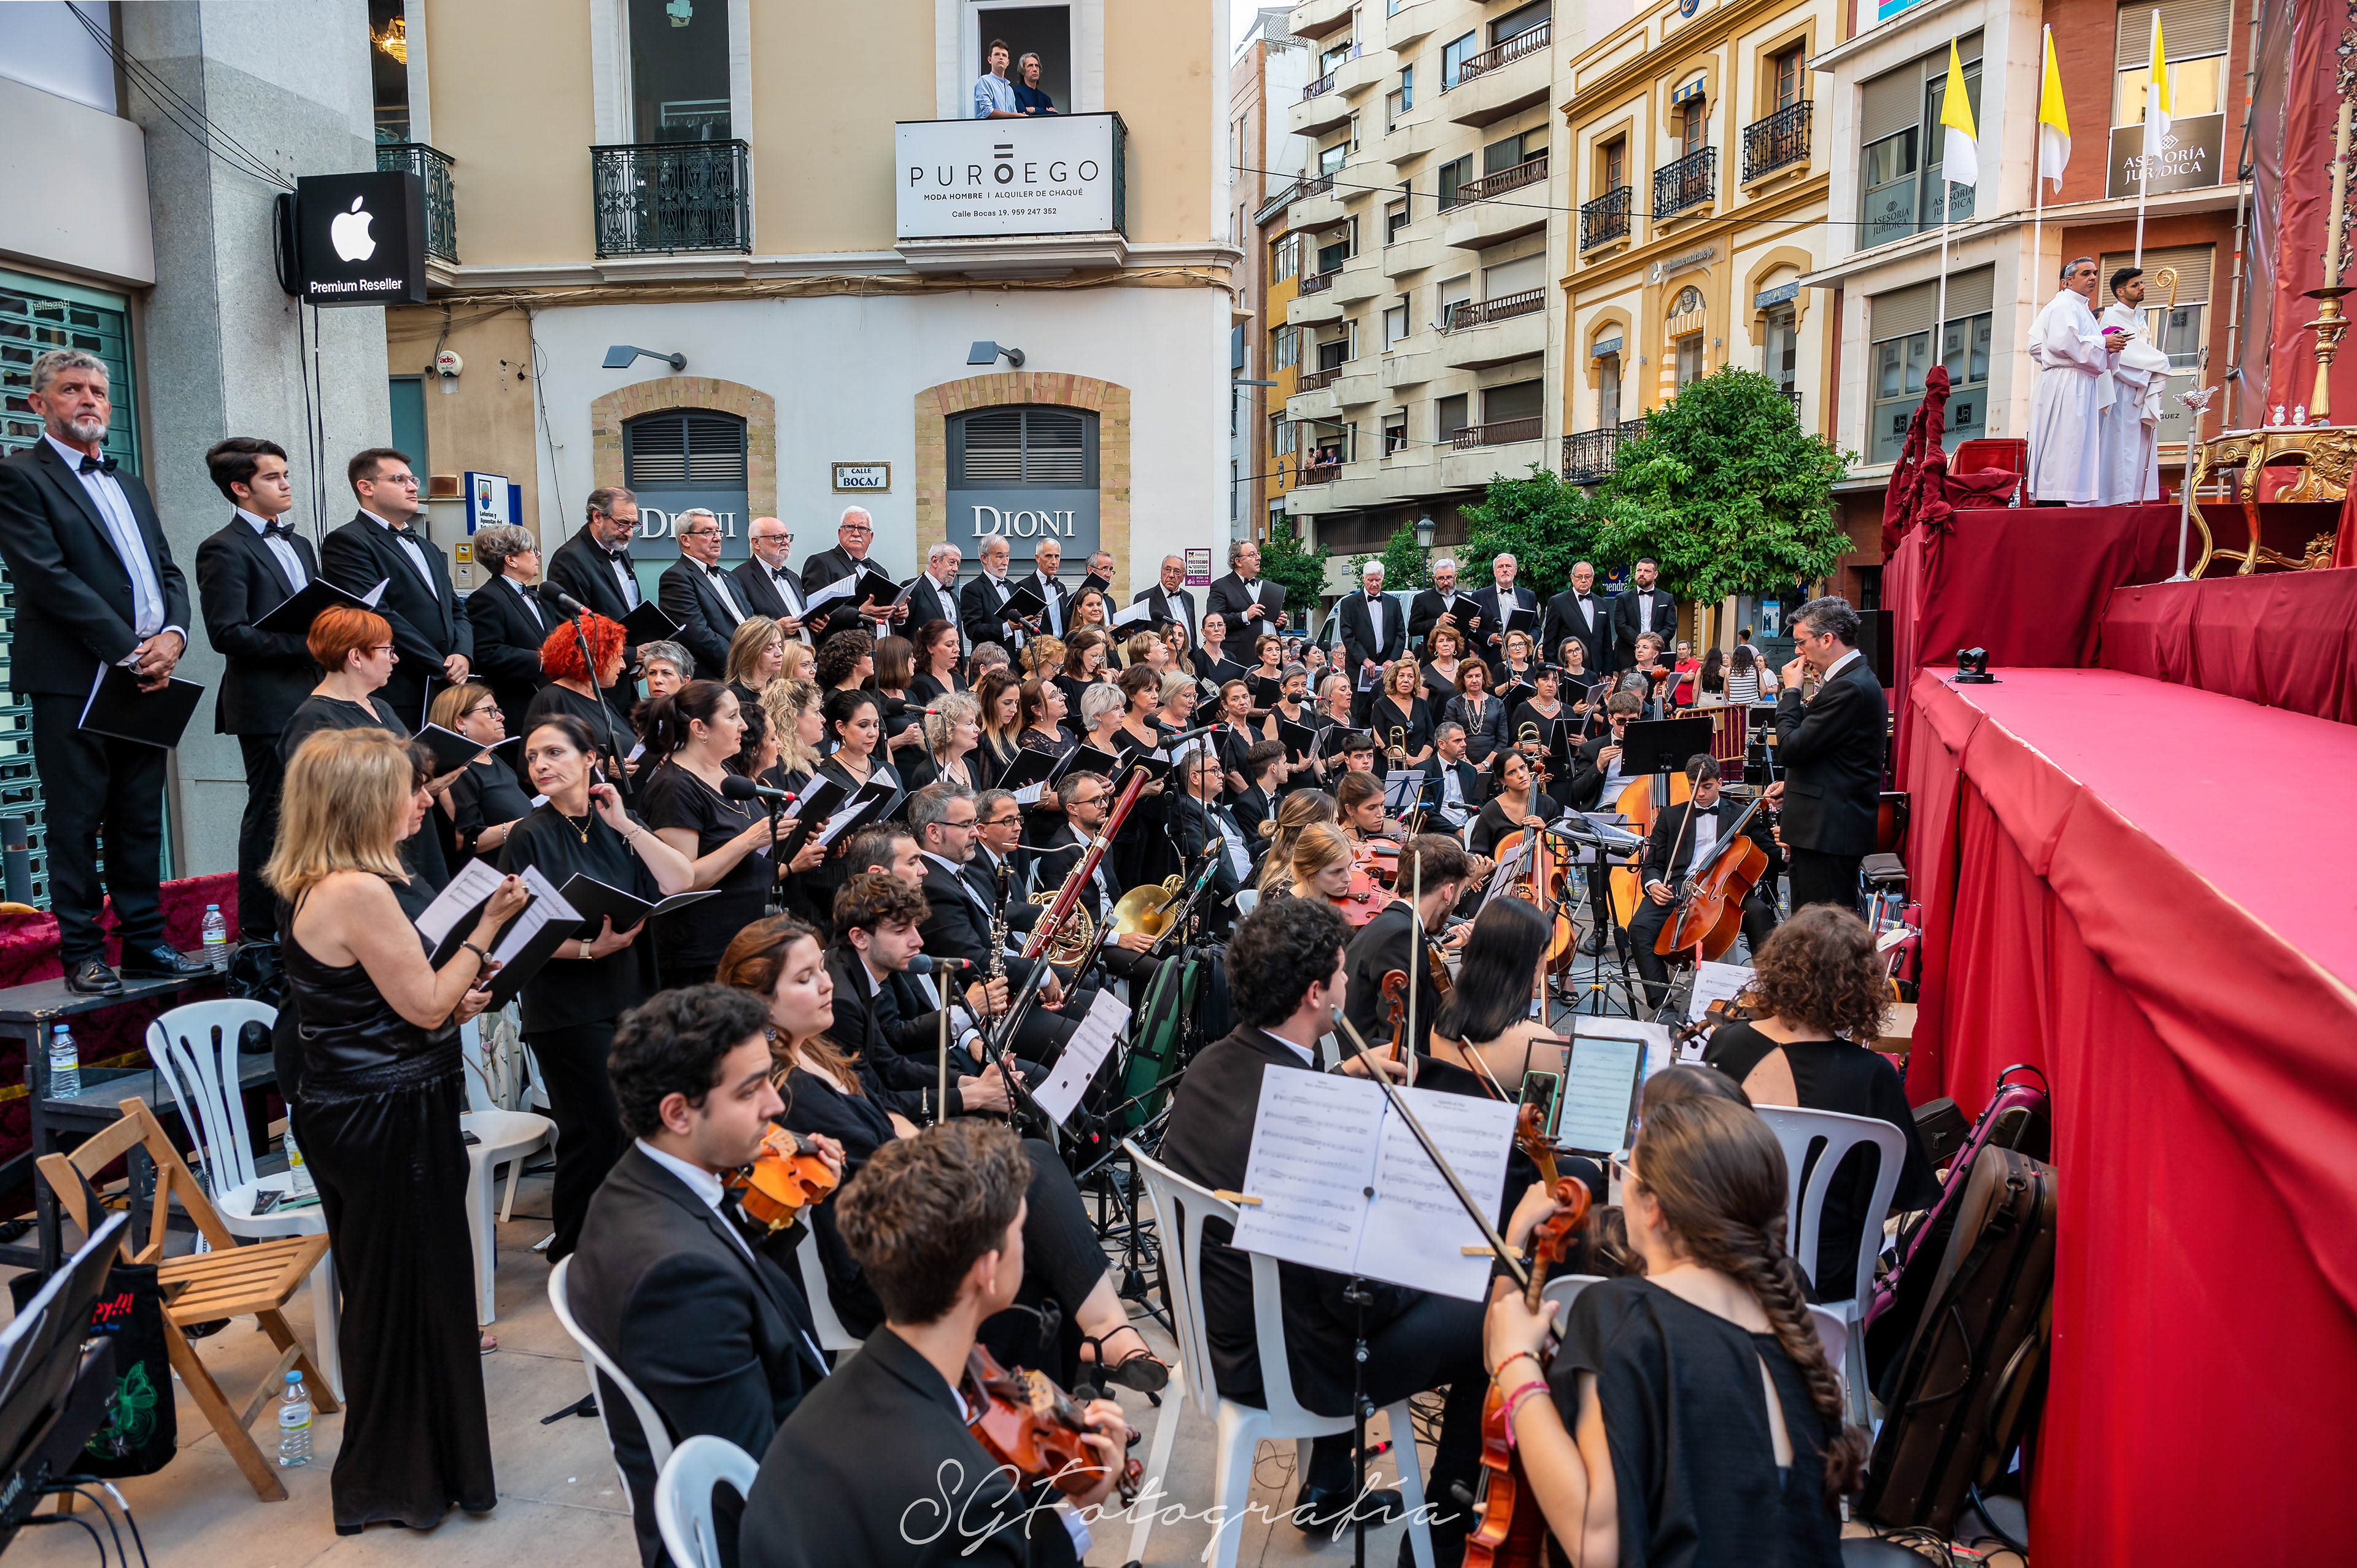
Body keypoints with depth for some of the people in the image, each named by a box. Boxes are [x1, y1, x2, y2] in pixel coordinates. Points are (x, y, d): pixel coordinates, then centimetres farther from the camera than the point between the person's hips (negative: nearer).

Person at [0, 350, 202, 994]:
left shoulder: (129, 484, 21)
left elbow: (168, 572, 16)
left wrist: (172, 635, -4)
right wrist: (127, 650, -15)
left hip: (146, 678, 6)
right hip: (73, 680, -6)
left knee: (141, 820, 10)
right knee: (76, 820, 0)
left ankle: (146, 942, 16)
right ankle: (82, 952, 7)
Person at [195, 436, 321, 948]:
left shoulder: (299, 546, 20)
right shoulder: (226, 550, -7)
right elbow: (228, 633, -16)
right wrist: (304, 643, -19)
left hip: (313, 697, 8)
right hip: (267, 705, -8)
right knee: (270, 813, -3)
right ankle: (257, 930, 6)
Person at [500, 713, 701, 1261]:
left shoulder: (617, 825, 9)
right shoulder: (532, 836, -5)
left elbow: (682, 882, -3)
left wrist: (626, 826, -7)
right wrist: (590, 949, -22)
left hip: (632, 995, 5)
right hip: (567, 1005, -5)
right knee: (594, 1131, -5)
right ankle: (574, 1252, 13)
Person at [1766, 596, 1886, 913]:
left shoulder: (1848, 688, -18)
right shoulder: (1857, 679, 16)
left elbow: (1790, 750, -19)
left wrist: (1791, 692, -8)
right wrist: (1793, 784, 12)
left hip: (1828, 834, -11)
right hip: (1832, 830, 11)